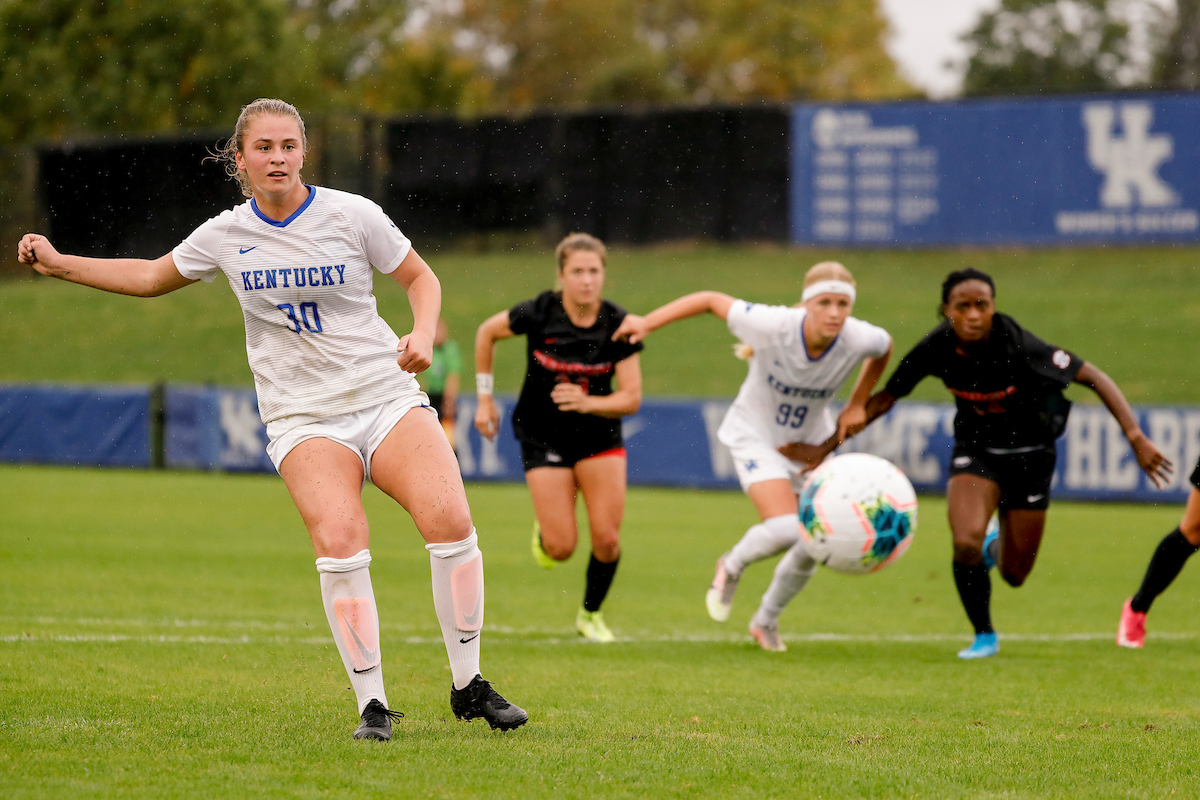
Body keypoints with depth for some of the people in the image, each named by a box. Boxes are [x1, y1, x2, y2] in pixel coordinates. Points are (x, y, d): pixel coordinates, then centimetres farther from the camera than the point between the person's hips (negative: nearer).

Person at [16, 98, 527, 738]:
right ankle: (372, 704, -17)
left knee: (448, 519, -22)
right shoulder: (225, 236, 4)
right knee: (339, 539, -27)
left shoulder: (352, 216, -2)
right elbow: (152, 277, 21)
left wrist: (421, 335, -10)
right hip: (303, 418, 0)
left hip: (387, 397, 0)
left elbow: (420, 279, 10)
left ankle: (467, 685, -6)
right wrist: (59, 264, 14)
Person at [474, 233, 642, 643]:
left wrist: (588, 403, -30)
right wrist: (485, 399, 4)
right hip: (544, 438, -1)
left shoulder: (618, 324, -14)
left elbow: (631, 397, -12)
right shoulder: (538, 313, -18)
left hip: (600, 437, 1)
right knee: (561, 547, -7)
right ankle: (544, 531, 32)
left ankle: (591, 614, 21)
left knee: (607, 539, -7)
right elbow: (487, 332, 2)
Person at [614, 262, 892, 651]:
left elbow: (884, 347, 3)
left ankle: (766, 621, 34)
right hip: (757, 436, -4)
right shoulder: (773, 326, -32)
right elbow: (711, 301, -18)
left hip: (811, 444, 4)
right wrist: (647, 323, -20)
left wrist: (856, 404, 0)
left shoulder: (858, 339, -23)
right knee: (784, 530, -25)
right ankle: (732, 567, 10)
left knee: (811, 549, 4)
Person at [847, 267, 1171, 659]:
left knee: (1014, 574, 5)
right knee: (965, 543, -25)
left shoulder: (1019, 347, -30)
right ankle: (984, 637, 2)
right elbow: (888, 396, -4)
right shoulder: (936, 349, -20)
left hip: (1029, 454, -1)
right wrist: (827, 445, -9)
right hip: (976, 448, 1)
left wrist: (1136, 437, -32)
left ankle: (996, 545, 46)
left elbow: (1095, 378, -24)